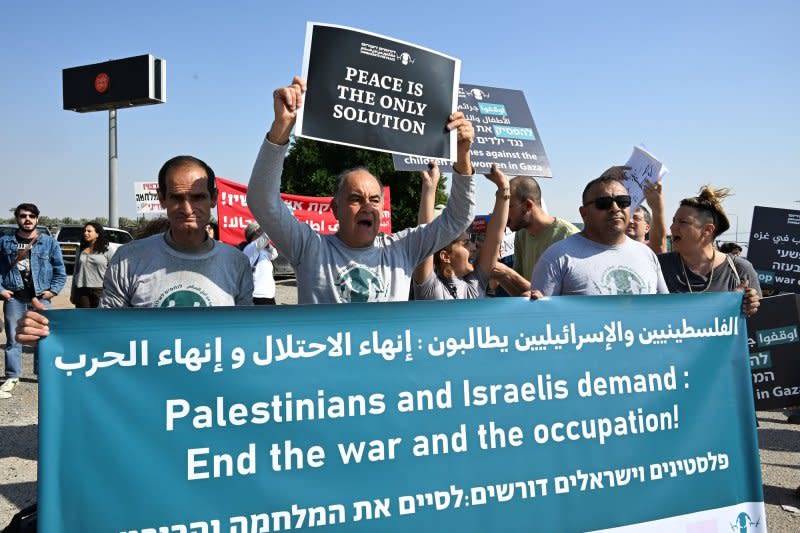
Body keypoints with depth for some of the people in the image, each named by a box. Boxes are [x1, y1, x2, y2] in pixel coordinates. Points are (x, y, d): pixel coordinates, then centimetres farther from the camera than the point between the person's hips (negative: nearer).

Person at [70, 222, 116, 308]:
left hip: (100, 290, -3)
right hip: (81, 291, 4)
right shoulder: (80, 250, 13)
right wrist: (72, 293, 15)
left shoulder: (107, 251, 1)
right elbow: (75, 271, 17)